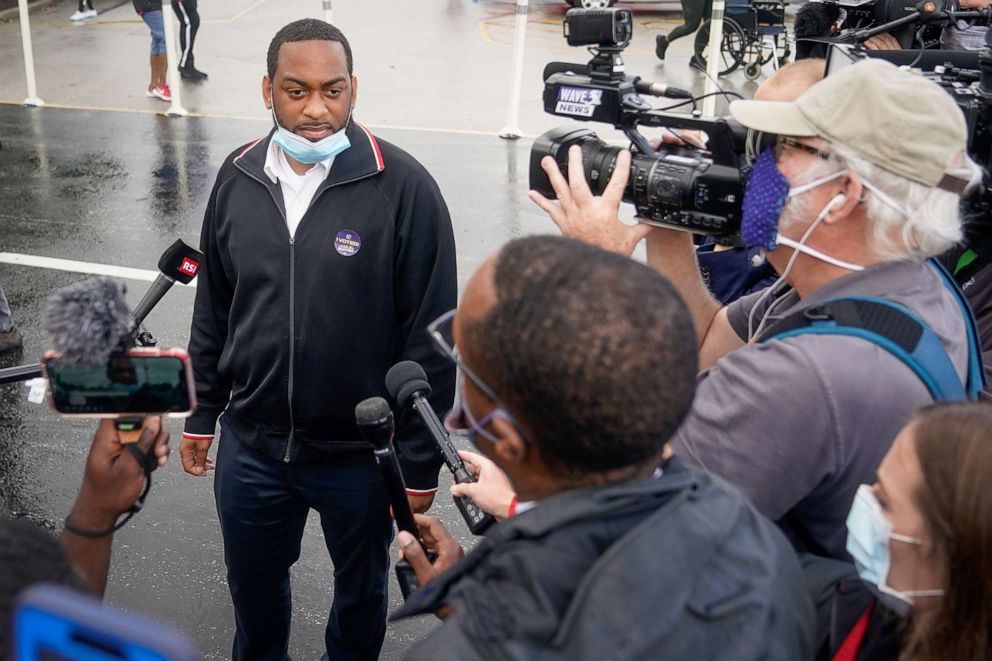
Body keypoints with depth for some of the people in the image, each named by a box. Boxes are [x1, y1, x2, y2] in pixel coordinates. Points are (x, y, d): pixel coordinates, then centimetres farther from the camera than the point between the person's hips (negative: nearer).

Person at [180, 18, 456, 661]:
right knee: (253, 582, 24)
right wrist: (202, 413, 13)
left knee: (361, 588, 21)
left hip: (360, 456, -3)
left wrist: (421, 465, -11)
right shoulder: (238, 179, -3)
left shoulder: (404, 187, -17)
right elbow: (213, 311, 9)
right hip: (250, 445, 4)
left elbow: (430, 338, -13)